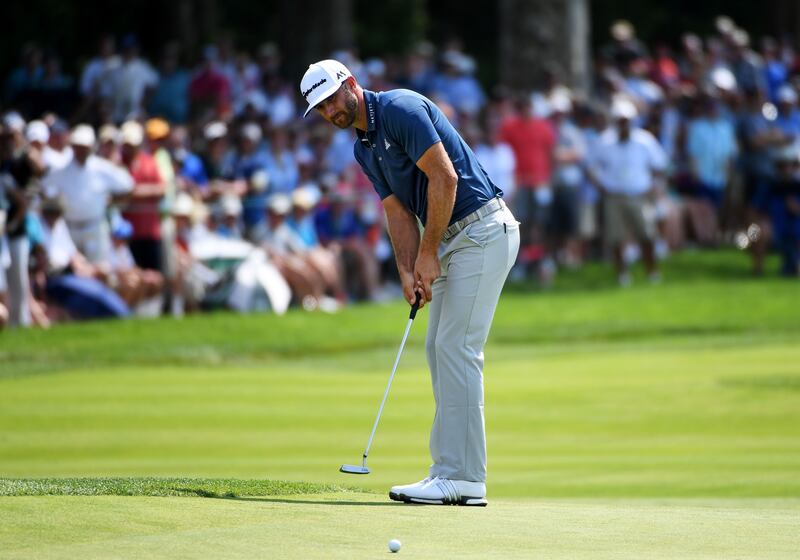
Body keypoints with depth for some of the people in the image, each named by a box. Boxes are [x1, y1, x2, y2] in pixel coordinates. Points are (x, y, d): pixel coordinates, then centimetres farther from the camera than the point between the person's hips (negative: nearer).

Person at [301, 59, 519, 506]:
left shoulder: (400, 109, -14)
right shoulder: (365, 150, 14)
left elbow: (444, 177, -20)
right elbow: (399, 212, 10)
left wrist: (428, 253, -15)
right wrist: (409, 272, -6)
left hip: (482, 230, -10)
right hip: (453, 239, 10)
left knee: (457, 348, -12)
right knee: (440, 348, 9)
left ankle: (463, 478, -14)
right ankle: (451, 470, 11)